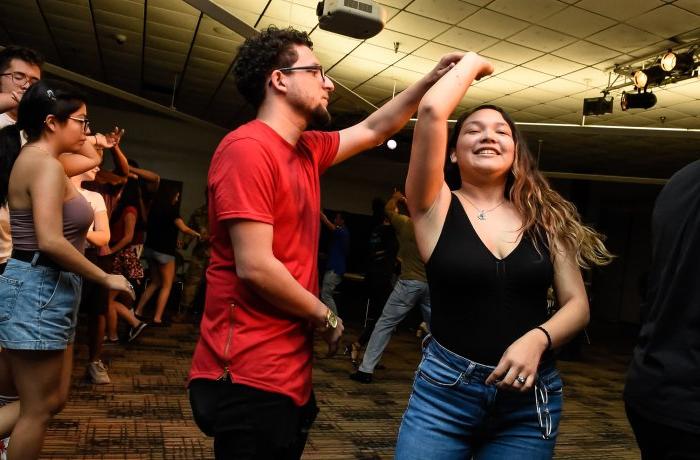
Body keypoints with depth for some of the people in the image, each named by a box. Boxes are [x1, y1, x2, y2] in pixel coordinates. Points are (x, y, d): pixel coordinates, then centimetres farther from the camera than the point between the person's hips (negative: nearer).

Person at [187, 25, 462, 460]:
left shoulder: (307, 150, 11)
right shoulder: (248, 148, -17)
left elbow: (374, 130, 24)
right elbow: (255, 267, -24)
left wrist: (432, 80, 16)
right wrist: (325, 317, -10)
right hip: (249, 379, -9)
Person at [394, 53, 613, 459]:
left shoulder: (544, 217, 4)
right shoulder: (436, 206, -4)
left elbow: (577, 303, 3)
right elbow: (431, 111, -16)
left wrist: (537, 339, -16)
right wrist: (472, 63, 1)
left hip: (532, 397, 3)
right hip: (445, 388, -2)